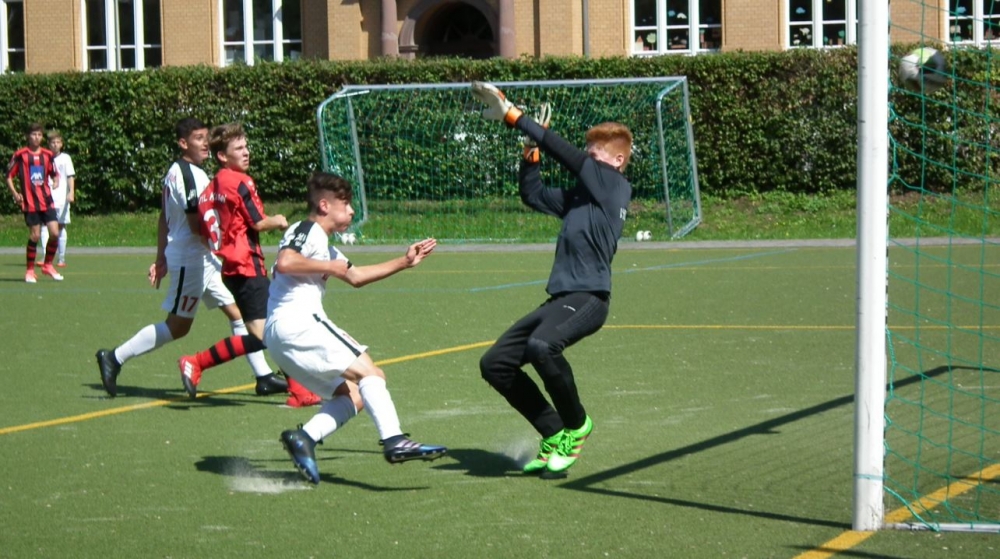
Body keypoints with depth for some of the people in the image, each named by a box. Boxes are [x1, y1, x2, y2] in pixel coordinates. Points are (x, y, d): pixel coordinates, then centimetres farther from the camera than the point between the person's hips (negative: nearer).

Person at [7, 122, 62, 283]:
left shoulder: (47, 155, 8)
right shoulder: (20, 155, -3)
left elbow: (53, 174, 21)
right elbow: (9, 176, 1)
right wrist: (15, 193, -12)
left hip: (47, 201, 4)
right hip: (30, 202, -4)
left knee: (55, 233, -5)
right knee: (35, 236, -5)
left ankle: (48, 265, 15)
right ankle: (30, 271, 9)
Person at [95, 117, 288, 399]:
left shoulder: (174, 172, 11)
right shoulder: (190, 175, -19)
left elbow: (164, 219, 16)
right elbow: (198, 225, -22)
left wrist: (161, 259, 20)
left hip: (205, 260, 10)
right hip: (191, 259, -10)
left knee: (237, 311, 8)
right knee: (177, 327, -1)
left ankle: (263, 376, 9)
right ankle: (114, 358, 7)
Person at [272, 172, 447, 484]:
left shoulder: (323, 245, 29)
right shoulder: (307, 231, -2)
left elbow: (355, 277, 38)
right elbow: (284, 262, -22)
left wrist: (404, 263, 35)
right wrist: (328, 267, -9)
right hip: (296, 321, -10)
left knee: (350, 397, 7)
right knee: (368, 371, -15)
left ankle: (304, 438, -11)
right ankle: (394, 441, -30)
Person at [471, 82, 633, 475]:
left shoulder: (613, 184, -3)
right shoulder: (581, 195, 21)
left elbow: (566, 154, -9)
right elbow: (533, 196, 29)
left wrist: (515, 117, -7)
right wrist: (531, 155, 13)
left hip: (587, 298, -10)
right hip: (561, 298, 10)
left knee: (542, 346, -36)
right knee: (495, 363, 4)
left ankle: (576, 425, -11)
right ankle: (556, 435, 9)